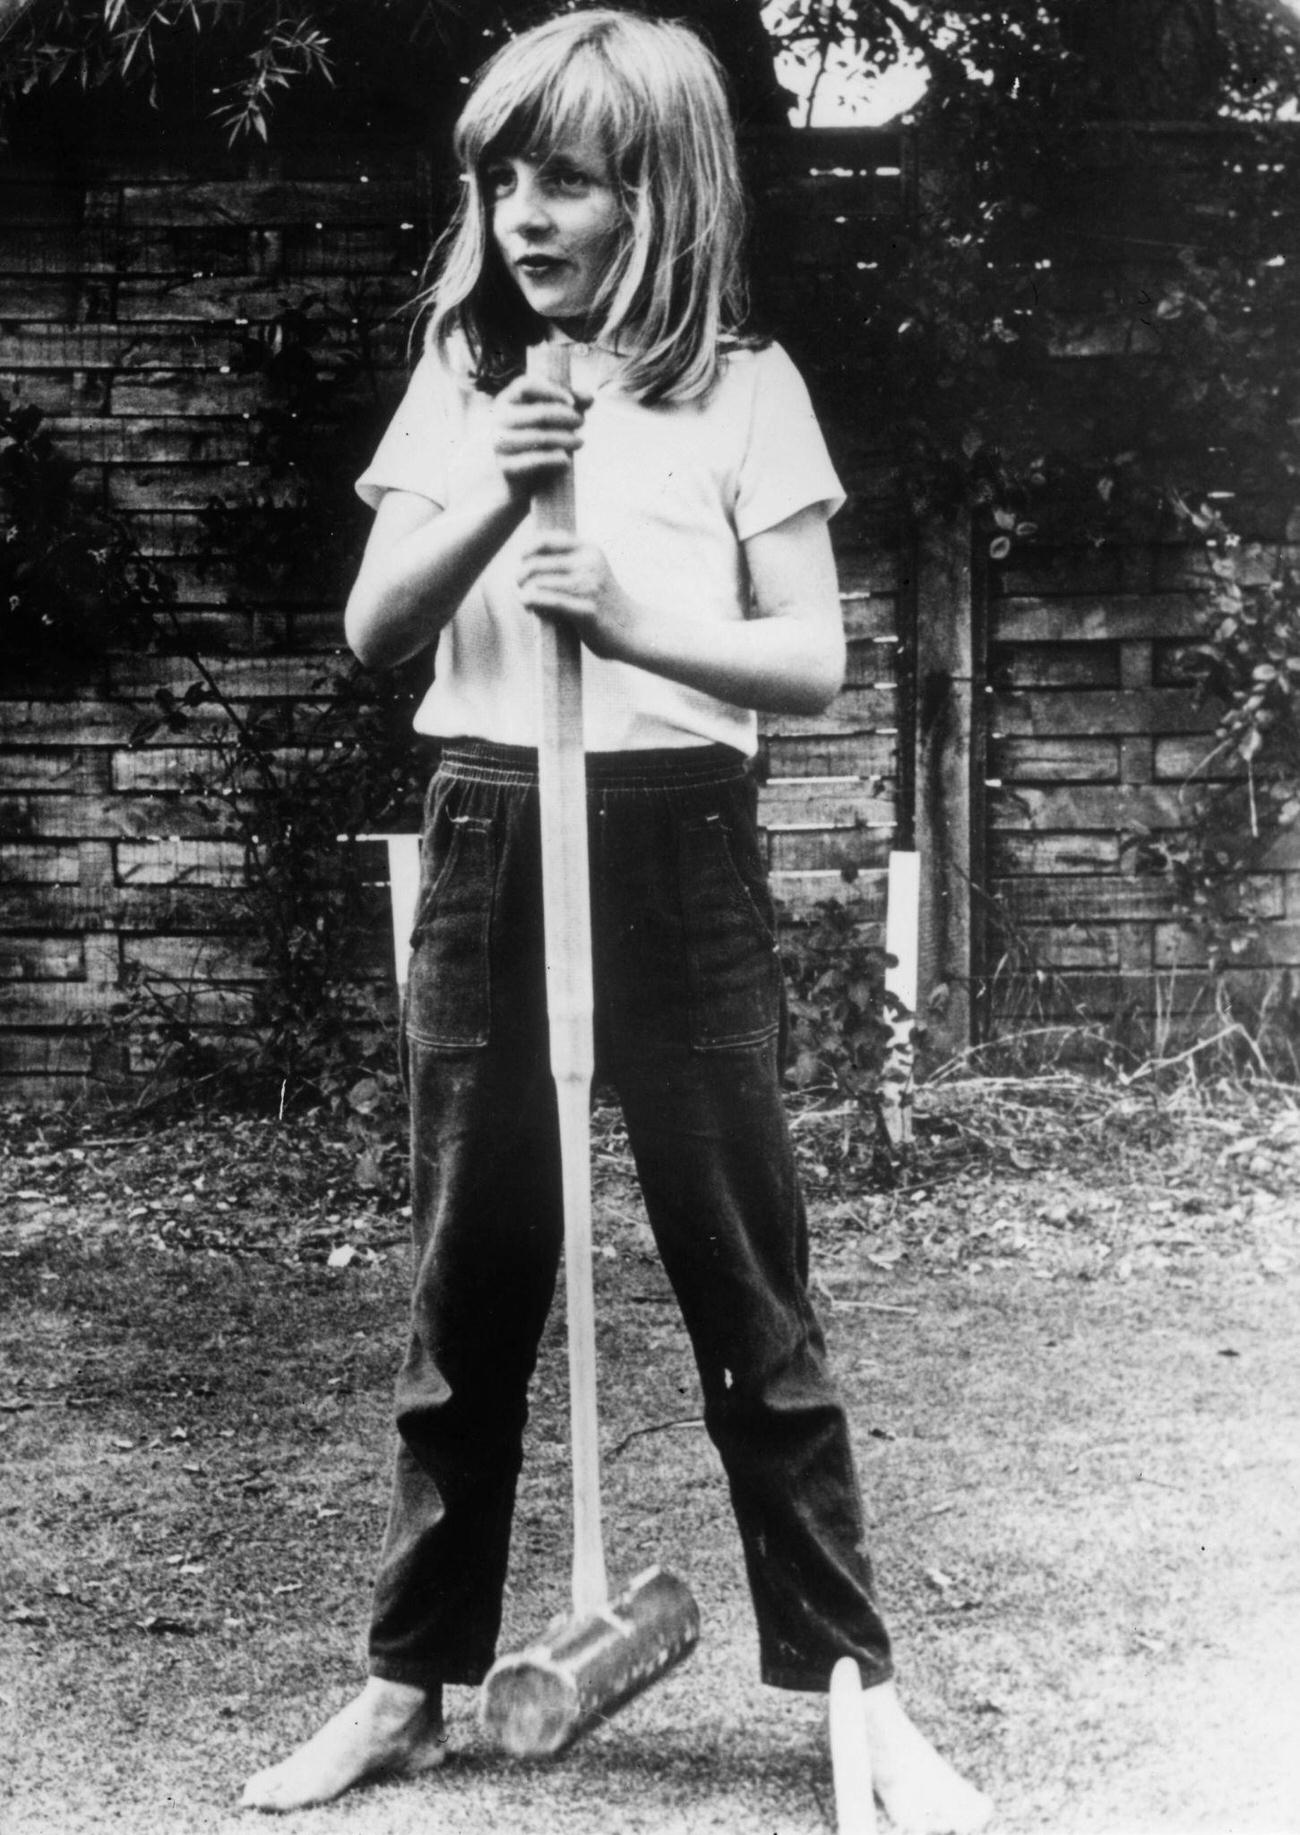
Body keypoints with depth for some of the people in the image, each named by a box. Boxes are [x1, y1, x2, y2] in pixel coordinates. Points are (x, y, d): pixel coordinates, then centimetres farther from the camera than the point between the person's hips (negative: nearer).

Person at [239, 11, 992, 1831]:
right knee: (467, 1289, 9)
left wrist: (640, 622, -21)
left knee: (749, 1286, 0)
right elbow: (374, 629, 2)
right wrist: (488, 502, -16)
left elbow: (813, 657, -5)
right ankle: (408, 1683, 18)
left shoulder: (741, 388, -1)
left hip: (673, 846, -3)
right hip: (485, 841, 3)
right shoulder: (457, 380, 8)